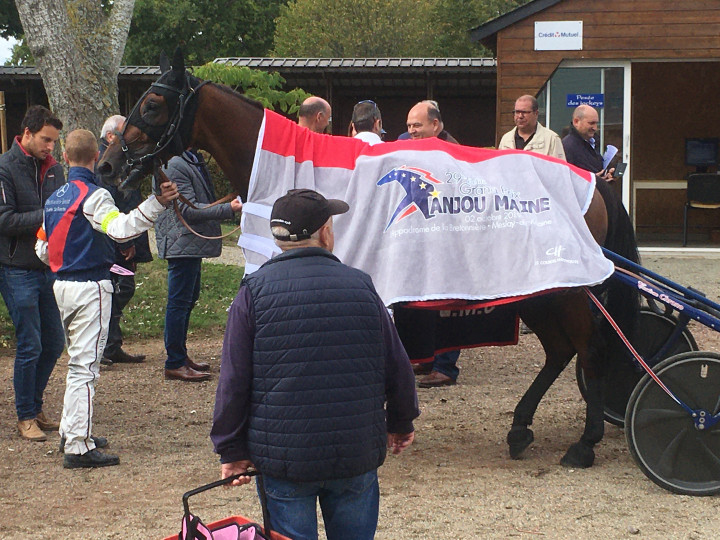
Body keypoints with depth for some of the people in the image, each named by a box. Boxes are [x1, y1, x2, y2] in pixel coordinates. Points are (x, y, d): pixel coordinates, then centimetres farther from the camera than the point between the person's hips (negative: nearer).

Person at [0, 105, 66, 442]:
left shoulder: (52, 168, 10)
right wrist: (46, 217, -21)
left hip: (50, 267, 7)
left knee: (54, 343, 10)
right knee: (30, 346, -3)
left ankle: (35, 406, 26)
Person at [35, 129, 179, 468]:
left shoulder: (54, 198, 11)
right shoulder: (93, 196, -14)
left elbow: (42, 249, 15)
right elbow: (120, 227, -32)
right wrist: (157, 204, -41)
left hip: (61, 285, 8)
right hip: (90, 287, -8)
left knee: (78, 360, 22)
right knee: (85, 366, -7)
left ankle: (70, 433, 29)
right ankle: (78, 448, -7)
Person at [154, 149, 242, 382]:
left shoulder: (192, 159, 13)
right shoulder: (173, 165, -19)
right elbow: (189, 210, -22)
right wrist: (228, 209, -24)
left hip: (194, 243, 11)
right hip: (182, 243, -11)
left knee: (189, 299, 18)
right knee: (179, 302, -5)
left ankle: (180, 356, 28)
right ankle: (175, 364, -1)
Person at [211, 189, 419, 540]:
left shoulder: (255, 291, -6)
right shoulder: (360, 286, 0)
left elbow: (234, 379, -7)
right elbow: (397, 367, 7)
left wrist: (231, 449, 2)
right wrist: (401, 424, 24)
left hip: (283, 459, -2)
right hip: (357, 457, 2)